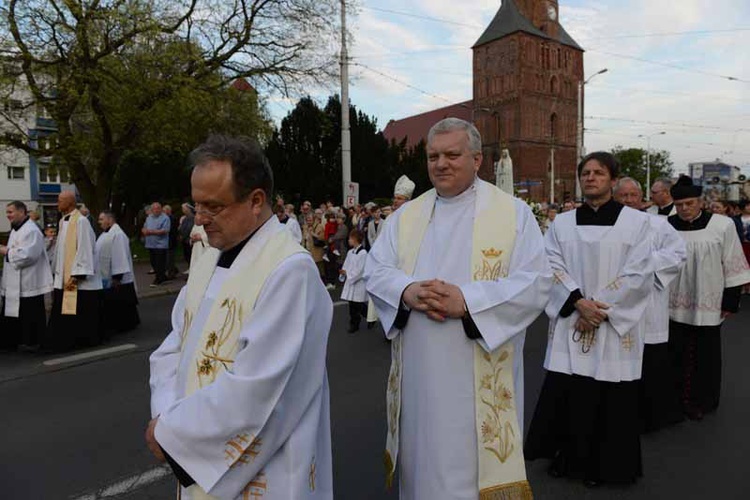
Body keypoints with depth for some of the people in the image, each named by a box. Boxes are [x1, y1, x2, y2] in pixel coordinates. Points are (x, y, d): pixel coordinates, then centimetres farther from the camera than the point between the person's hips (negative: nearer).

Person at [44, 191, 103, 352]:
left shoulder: (81, 221, -13)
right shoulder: (63, 222, 13)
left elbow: (84, 250, -18)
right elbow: (61, 249, 18)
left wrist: (76, 276, -20)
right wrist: (58, 273, 14)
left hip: (79, 280, -8)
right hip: (63, 278, 8)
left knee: (81, 313, 0)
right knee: (62, 312, 8)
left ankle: (85, 340, 13)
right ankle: (61, 341, 16)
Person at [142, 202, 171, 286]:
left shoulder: (165, 218, -6)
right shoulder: (149, 218, 17)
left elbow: (165, 231, -16)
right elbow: (144, 229, 18)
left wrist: (152, 232, -17)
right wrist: (145, 231, -6)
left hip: (160, 245, -7)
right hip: (150, 245, 8)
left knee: (160, 264, -5)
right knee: (153, 263, 12)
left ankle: (157, 280, 1)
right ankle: (163, 277, 24)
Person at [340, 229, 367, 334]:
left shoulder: (363, 253, -17)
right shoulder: (350, 252, 9)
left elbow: (360, 270, -19)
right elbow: (346, 265, 14)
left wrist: (347, 273, -15)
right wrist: (343, 272, -6)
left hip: (359, 283, -7)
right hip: (350, 282, 8)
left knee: (360, 306, 0)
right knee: (352, 306, 11)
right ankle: (354, 324, 22)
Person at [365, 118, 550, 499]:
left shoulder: (514, 213, -1)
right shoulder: (406, 216, 9)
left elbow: (535, 282, -10)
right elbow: (375, 272, 4)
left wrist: (466, 299, -22)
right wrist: (407, 291, -18)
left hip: (482, 378, -3)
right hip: (418, 373, 4)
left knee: (474, 464, 7)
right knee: (423, 456, 17)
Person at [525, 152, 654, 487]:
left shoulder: (636, 221, 1)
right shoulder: (562, 223, 7)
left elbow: (638, 274, -6)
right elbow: (553, 267, -1)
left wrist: (600, 308, -12)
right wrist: (579, 302, -15)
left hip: (615, 327, -1)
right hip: (570, 325, 2)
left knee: (609, 397, 5)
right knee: (564, 394, 4)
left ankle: (600, 465, 24)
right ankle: (566, 456, 25)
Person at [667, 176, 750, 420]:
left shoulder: (722, 225, -6)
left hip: (708, 304, -1)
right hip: (675, 304, 2)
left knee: (705, 356, 9)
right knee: (677, 354, 9)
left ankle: (702, 401, 25)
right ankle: (677, 398, 24)